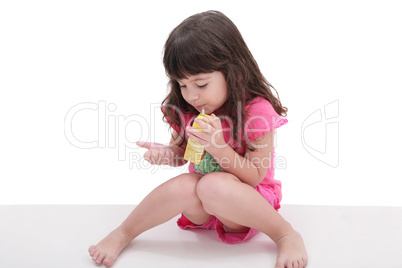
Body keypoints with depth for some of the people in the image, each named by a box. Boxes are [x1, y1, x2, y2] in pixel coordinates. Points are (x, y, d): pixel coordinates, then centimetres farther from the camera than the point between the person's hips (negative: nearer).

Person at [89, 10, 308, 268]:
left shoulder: (257, 111, -19)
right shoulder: (184, 109, -4)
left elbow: (255, 177, -17)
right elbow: (181, 153, 11)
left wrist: (217, 146, -31)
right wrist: (166, 153, -14)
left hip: (248, 199, -4)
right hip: (201, 206, 4)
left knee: (214, 186, -37)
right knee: (183, 186, -31)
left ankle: (286, 235, -19)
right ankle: (122, 234, -10)